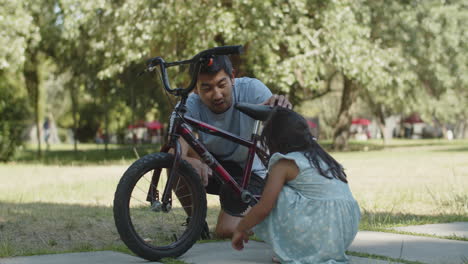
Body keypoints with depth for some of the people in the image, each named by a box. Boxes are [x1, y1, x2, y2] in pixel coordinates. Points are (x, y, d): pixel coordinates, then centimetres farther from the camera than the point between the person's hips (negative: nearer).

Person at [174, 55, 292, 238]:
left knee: (226, 231, -22)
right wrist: (187, 161, -62)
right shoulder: (189, 106, -23)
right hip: (212, 168, 2)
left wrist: (279, 108, -57)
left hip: (249, 173, -1)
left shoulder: (251, 89, -23)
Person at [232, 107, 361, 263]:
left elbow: (263, 208, -7)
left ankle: (289, 251, 4)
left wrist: (240, 230, 11)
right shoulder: (323, 158, 22)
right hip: (347, 234, 7)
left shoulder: (284, 164, 1)